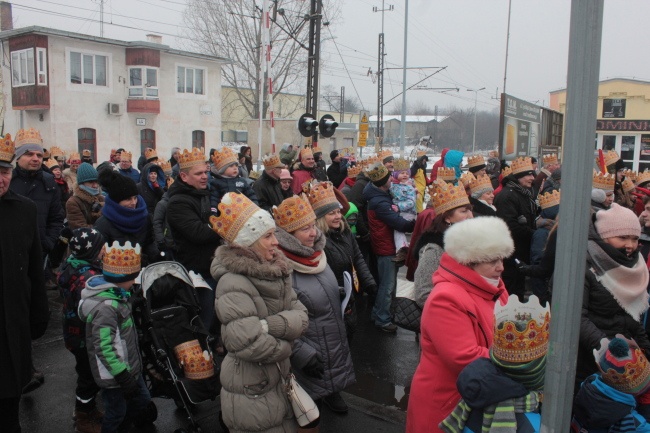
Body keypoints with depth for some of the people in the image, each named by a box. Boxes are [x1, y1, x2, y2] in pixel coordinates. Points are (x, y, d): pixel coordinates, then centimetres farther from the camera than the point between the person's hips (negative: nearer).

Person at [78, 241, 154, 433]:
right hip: (114, 374, -9)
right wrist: (123, 376, -25)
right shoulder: (106, 307, -29)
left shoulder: (117, 294, 3)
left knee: (142, 401, 21)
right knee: (116, 413, 9)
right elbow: (103, 347, -31)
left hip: (130, 367, 9)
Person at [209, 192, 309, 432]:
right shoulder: (233, 284, -24)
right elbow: (250, 345, -31)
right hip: (252, 395, -7)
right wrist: (285, 344, -14)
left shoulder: (275, 271, 2)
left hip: (281, 382, 8)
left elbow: (300, 316, -6)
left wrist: (269, 326, -24)